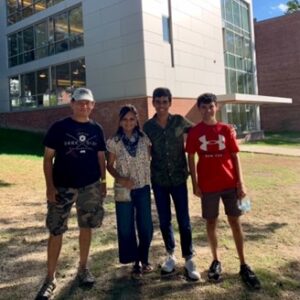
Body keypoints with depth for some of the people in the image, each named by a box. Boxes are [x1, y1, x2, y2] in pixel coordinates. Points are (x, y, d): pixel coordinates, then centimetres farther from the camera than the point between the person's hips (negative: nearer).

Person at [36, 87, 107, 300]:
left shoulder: (96, 129, 5)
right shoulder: (59, 127, -5)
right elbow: (48, 158, -5)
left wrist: (103, 181, 6)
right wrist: (50, 186, -11)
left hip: (90, 186, 3)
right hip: (62, 187, -3)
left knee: (86, 227, 12)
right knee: (56, 231, 1)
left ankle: (83, 268, 30)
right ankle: (50, 278, 14)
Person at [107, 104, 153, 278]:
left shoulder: (144, 139, -2)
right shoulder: (114, 142, -5)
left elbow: (150, 159, 6)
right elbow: (110, 165, 1)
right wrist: (120, 179, -15)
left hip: (143, 187, 1)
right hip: (124, 189, -1)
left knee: (146, 226, 6)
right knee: (126, 227, 5)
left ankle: (144, 259, 28)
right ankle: (136, 262, 23)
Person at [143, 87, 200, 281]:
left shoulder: (179, 121, -2)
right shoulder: (148, 126, 0)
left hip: (179, 178, -1)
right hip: (159, 180, 1)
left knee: (184, 221, 1)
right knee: (164, 220, 10)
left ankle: (189, 259, 15)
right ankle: (171, 255, 29)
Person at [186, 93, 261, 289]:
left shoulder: (227, 129, 1)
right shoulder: (194, 132, -1)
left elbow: (235, 157, 2)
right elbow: (191, 159, 3)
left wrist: (241, 183, -3)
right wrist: (195, 184, -1)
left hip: (230, 183, 1)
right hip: (208, 185, 0)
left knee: (235, 222, 6)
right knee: (211, 222, 10)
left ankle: (244, 266, 18)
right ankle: (216, 261, 26)